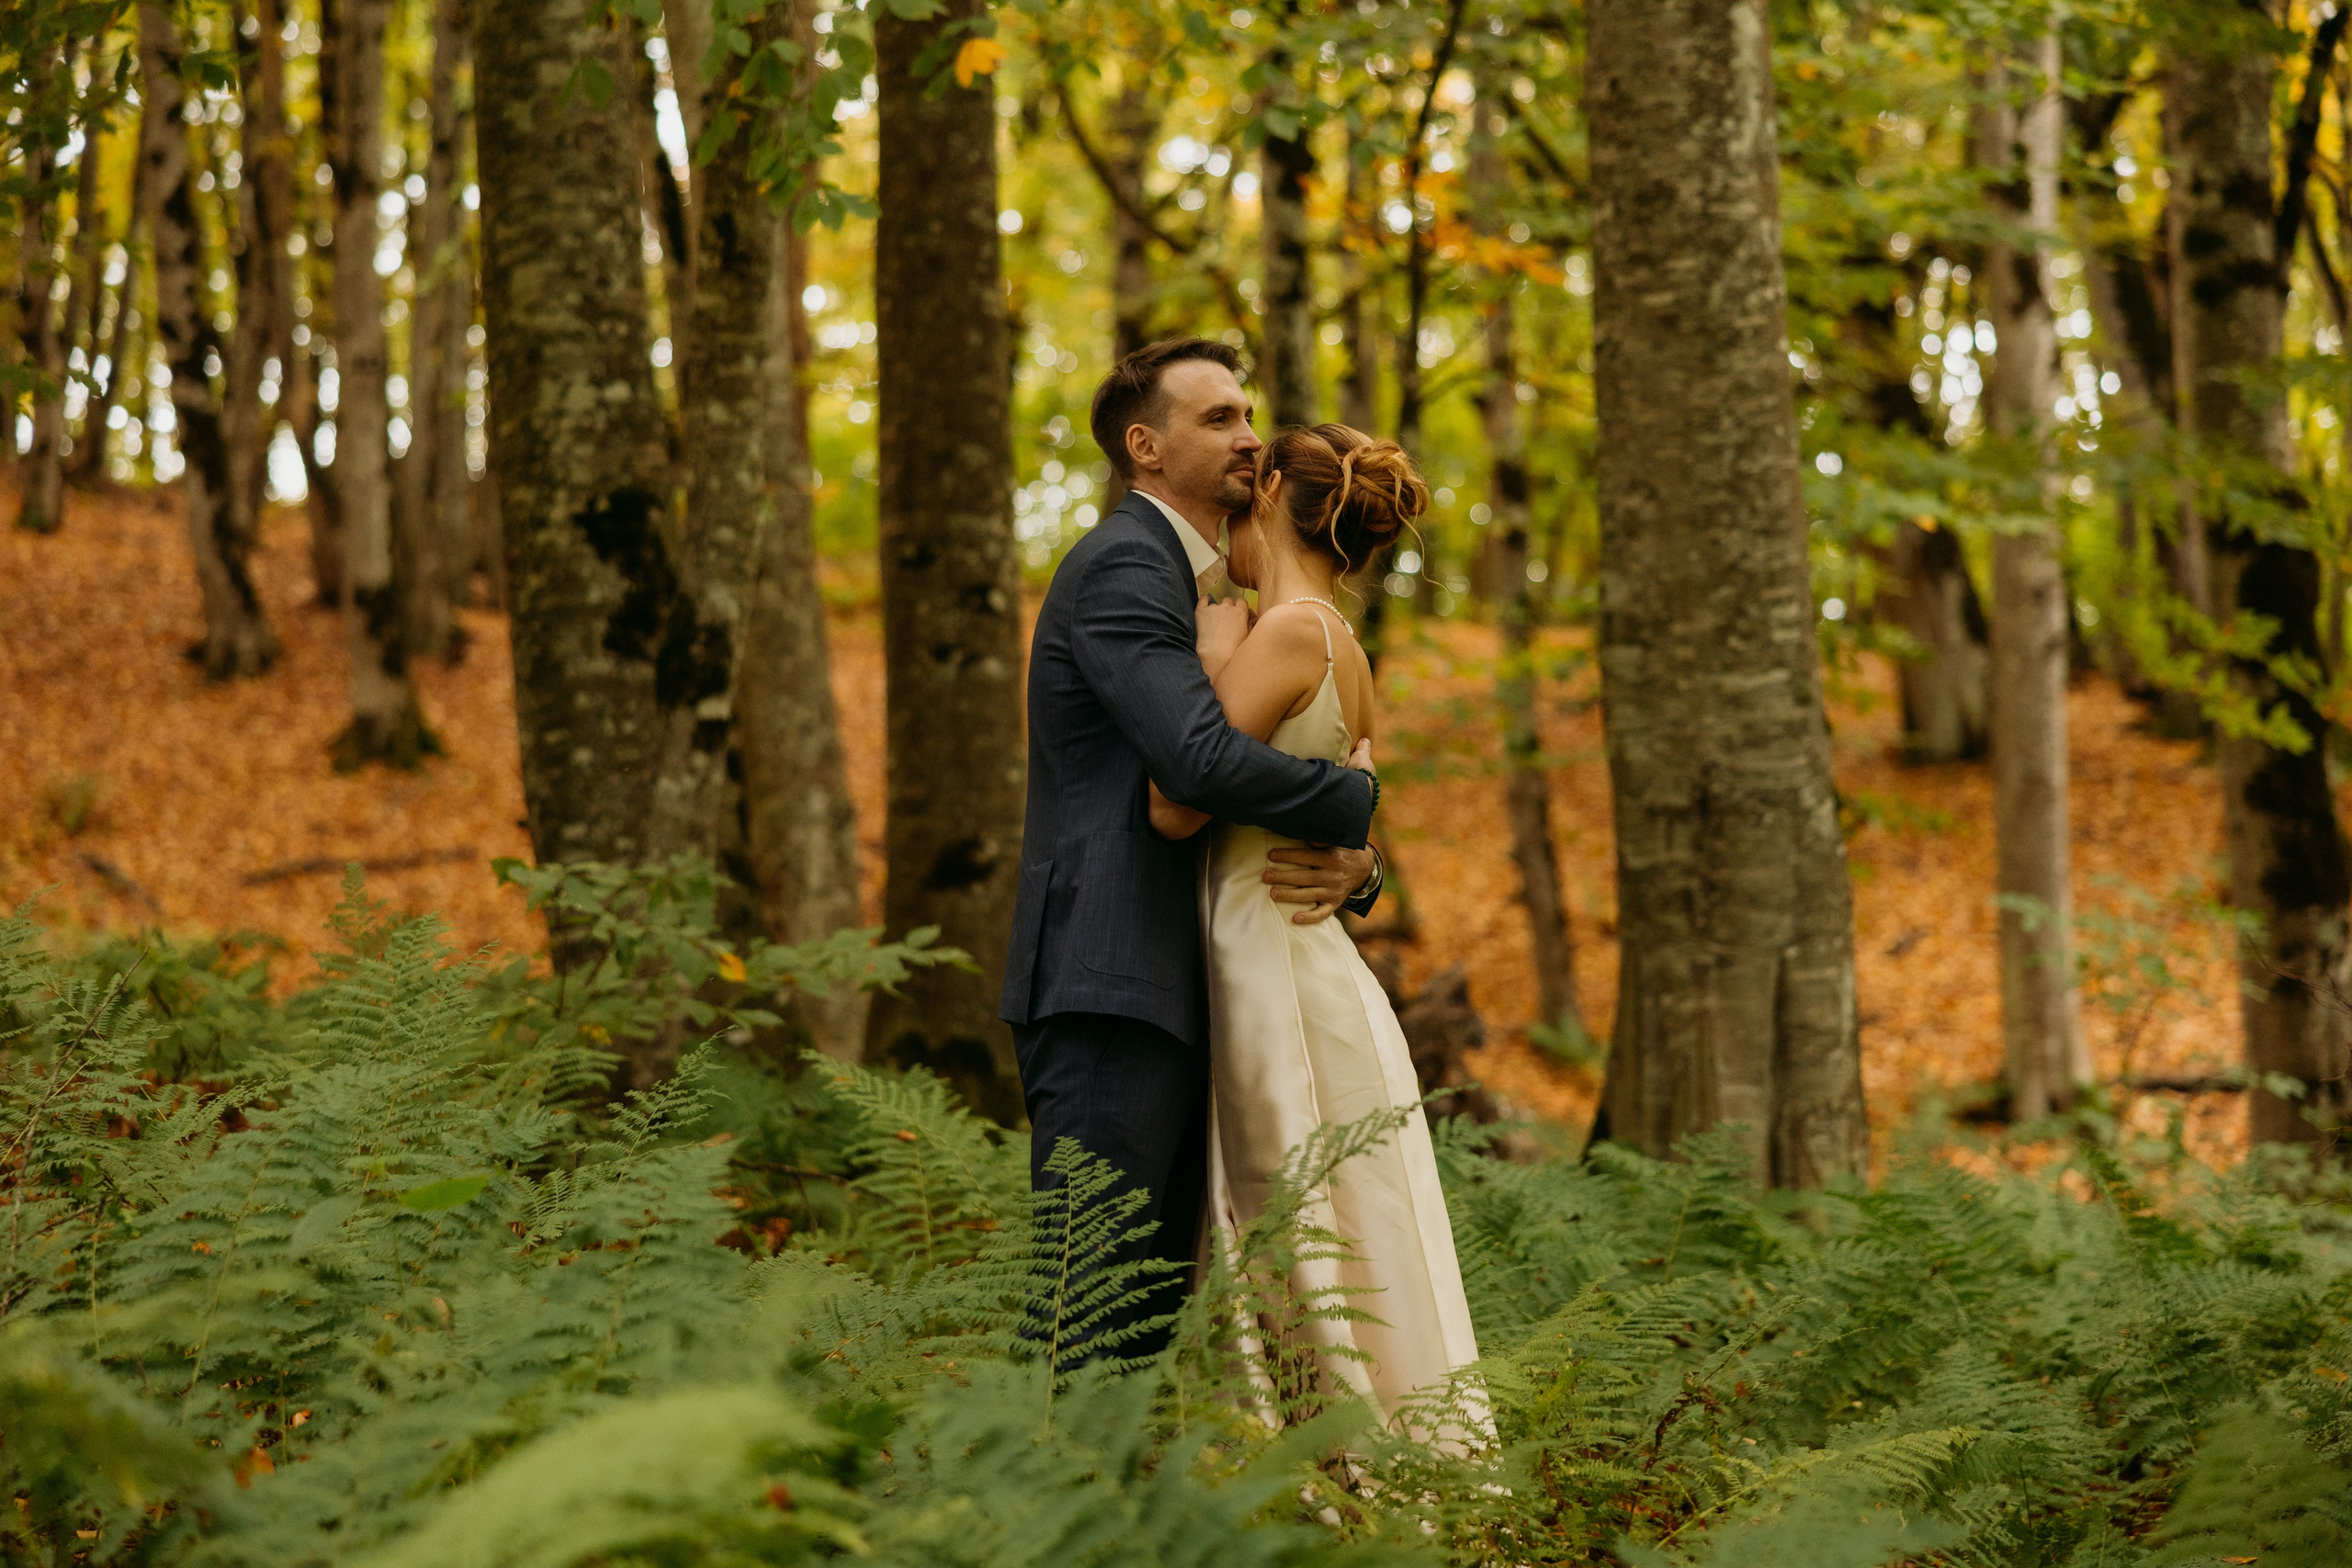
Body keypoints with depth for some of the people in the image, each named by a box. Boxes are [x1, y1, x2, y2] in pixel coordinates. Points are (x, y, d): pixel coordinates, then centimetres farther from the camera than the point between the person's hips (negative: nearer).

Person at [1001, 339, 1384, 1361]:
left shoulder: (1195, 587, 24)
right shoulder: (1122, 566, -8)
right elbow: (1200, 759, -23)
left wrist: (1353, 865, -2)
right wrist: (1354, 798, -6)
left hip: (1169, 996, 10)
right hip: (1107, 987, -10)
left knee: (1150, 1314, 9)